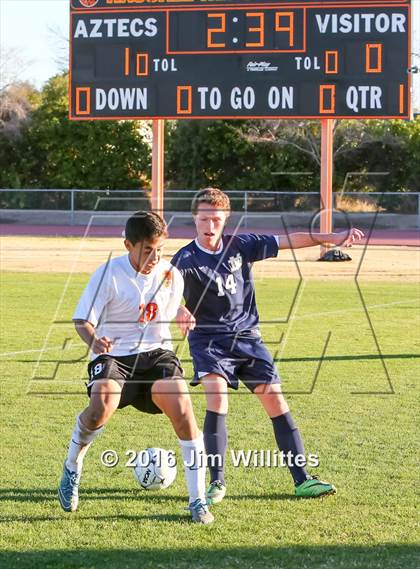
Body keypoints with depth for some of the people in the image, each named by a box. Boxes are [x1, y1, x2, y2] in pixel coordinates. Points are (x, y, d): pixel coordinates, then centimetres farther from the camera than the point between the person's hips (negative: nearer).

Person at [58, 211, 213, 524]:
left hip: (155, 352, 3)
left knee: (183, 409, -22)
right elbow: (82, 320, -11)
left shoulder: (171, 275, 2)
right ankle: (72, 468, -1)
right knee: (102, 407, -33)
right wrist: (94, 340, -31)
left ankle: (198, 501, -10)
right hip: (114, 355, -3)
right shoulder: (109, 274, -11)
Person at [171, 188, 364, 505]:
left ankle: (302, 479, 2)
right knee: (217, 399, -23)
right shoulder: (186, 259, -11)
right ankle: (217, 482, -12)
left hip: (247, 336, 4)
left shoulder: (240, 245, 1)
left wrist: (331, 238, 0)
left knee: (275, 400, -3)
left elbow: (289, 241, 5)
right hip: (209, 339, -4)